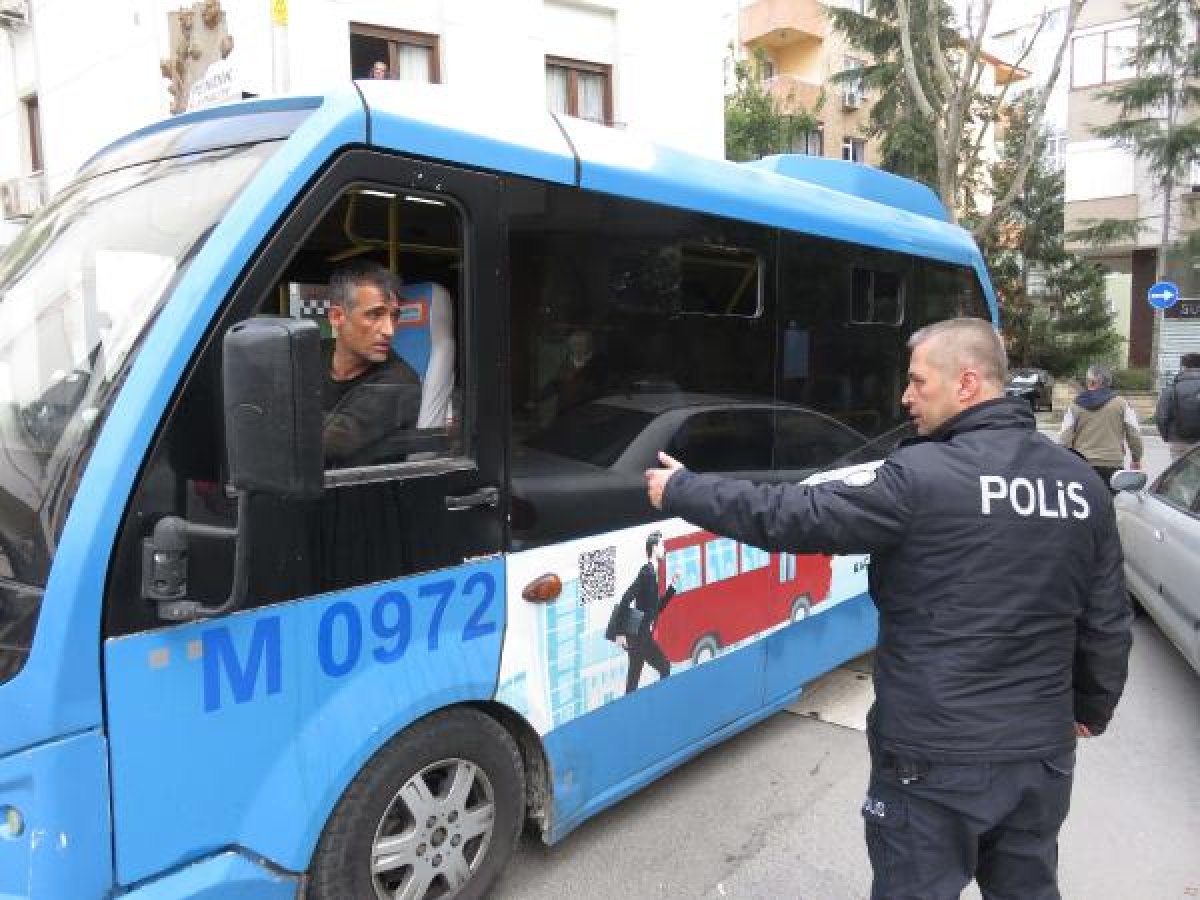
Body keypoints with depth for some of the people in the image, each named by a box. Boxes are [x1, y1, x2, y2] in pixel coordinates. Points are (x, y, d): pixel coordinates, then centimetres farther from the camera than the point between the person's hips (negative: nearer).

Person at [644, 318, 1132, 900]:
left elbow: (793, 517, -17)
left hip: (934, 757, -6)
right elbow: (1108, 620, 7)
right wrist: (1091, 708, 23)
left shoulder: (920, 477, -19)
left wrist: (681, 492, -6)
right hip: (1042, 752, 6)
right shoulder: (1083, 482, 1)